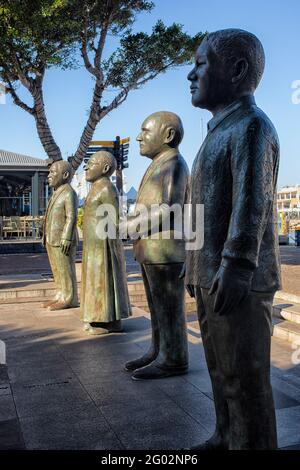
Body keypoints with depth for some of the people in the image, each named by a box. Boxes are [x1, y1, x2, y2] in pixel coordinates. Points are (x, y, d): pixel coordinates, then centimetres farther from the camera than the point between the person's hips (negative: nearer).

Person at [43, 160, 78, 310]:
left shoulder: (69, 193, -12)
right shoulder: (57, 194, 16)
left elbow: (71, 217, -17)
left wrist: (66, 238, -21)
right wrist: (47, 237, 17)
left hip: (63, 240, -9)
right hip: (52, 239, 9)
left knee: (66, 270, -4)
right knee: (57, 270, 12)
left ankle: (70, 299, 2)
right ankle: (61, 296, 19)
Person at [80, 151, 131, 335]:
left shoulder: (108, 189, -13)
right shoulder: (100, 189, 15)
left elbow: (114, 221, -16)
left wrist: (108, 249, -18)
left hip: (104, 244, -10)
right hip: (98, 244, 10)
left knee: (107, 281, -5)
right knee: (102, 281, 11)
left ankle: (113, 323, 2)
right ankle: (109, 319, 17)